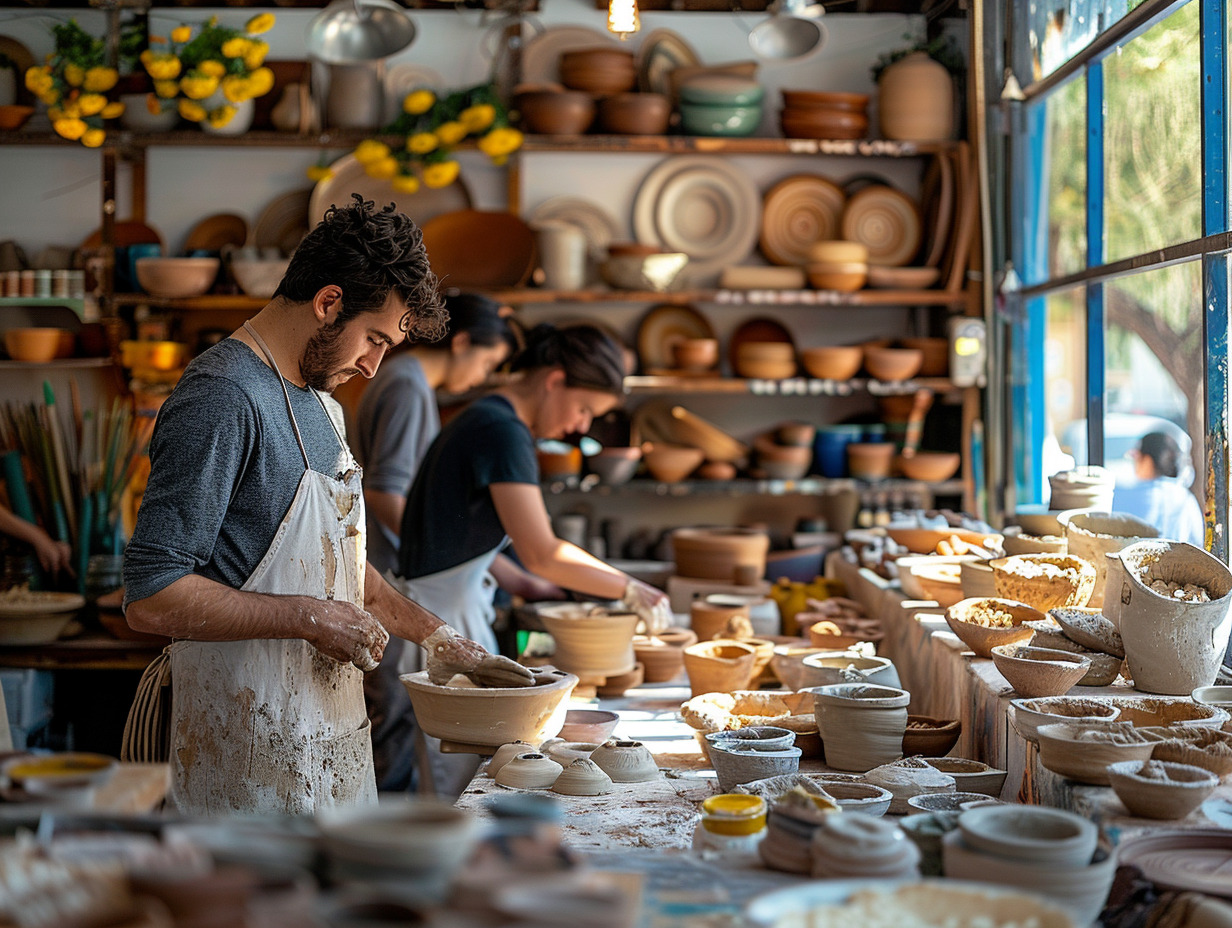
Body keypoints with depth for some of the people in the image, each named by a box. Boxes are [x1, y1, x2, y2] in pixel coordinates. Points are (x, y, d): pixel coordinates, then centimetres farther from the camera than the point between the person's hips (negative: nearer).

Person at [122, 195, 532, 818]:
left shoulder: (319, 404, 15)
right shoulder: (222, 399, -17)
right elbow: (150, 597, -22)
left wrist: (437, 638, 15)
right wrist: (311, 617, -17)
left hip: (329, 732, 9)